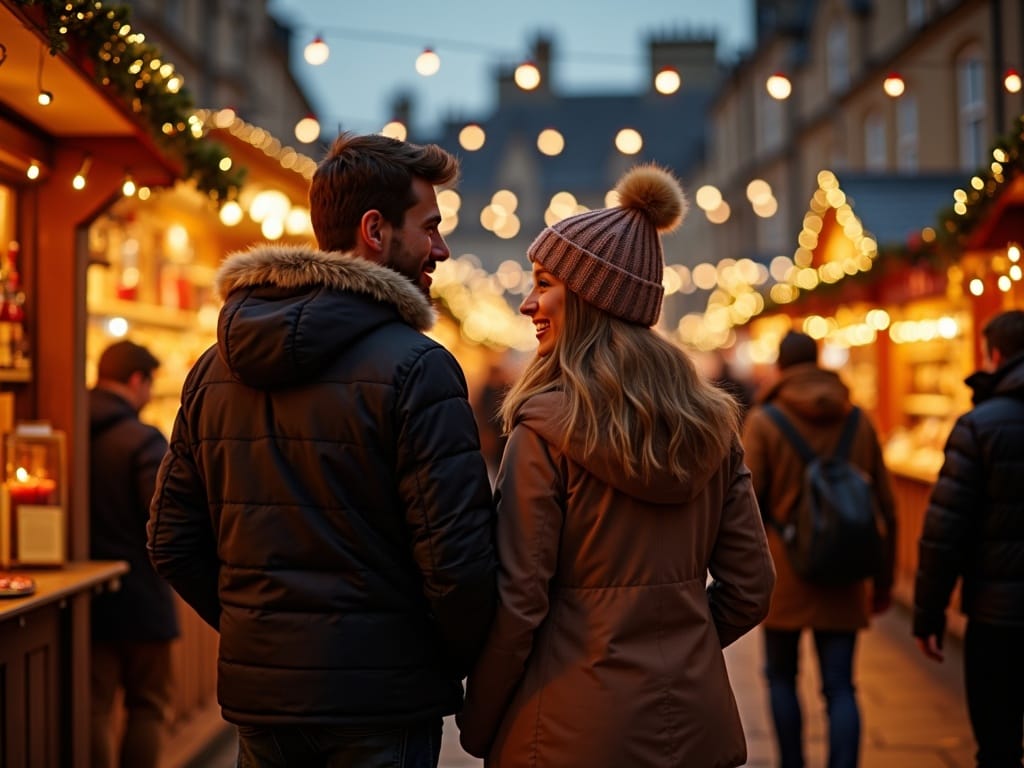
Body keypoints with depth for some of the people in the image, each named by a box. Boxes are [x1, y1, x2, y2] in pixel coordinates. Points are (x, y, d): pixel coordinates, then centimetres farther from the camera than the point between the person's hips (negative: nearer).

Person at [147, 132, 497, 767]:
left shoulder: (215, 368, 6)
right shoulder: (414, 367, -15)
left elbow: (172, 541, 9)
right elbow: (456, 557, -19)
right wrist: (468, 666, -2)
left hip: (257, 693, 6)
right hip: (378, 699, -6)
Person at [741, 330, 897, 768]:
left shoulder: (763, 421, -5)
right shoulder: (858, 421, 5)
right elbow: (886, 509, 7)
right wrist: (883, 580, 16)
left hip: (784, 573, -2)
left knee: (782, 677, 16)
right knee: (840, 688, 4)